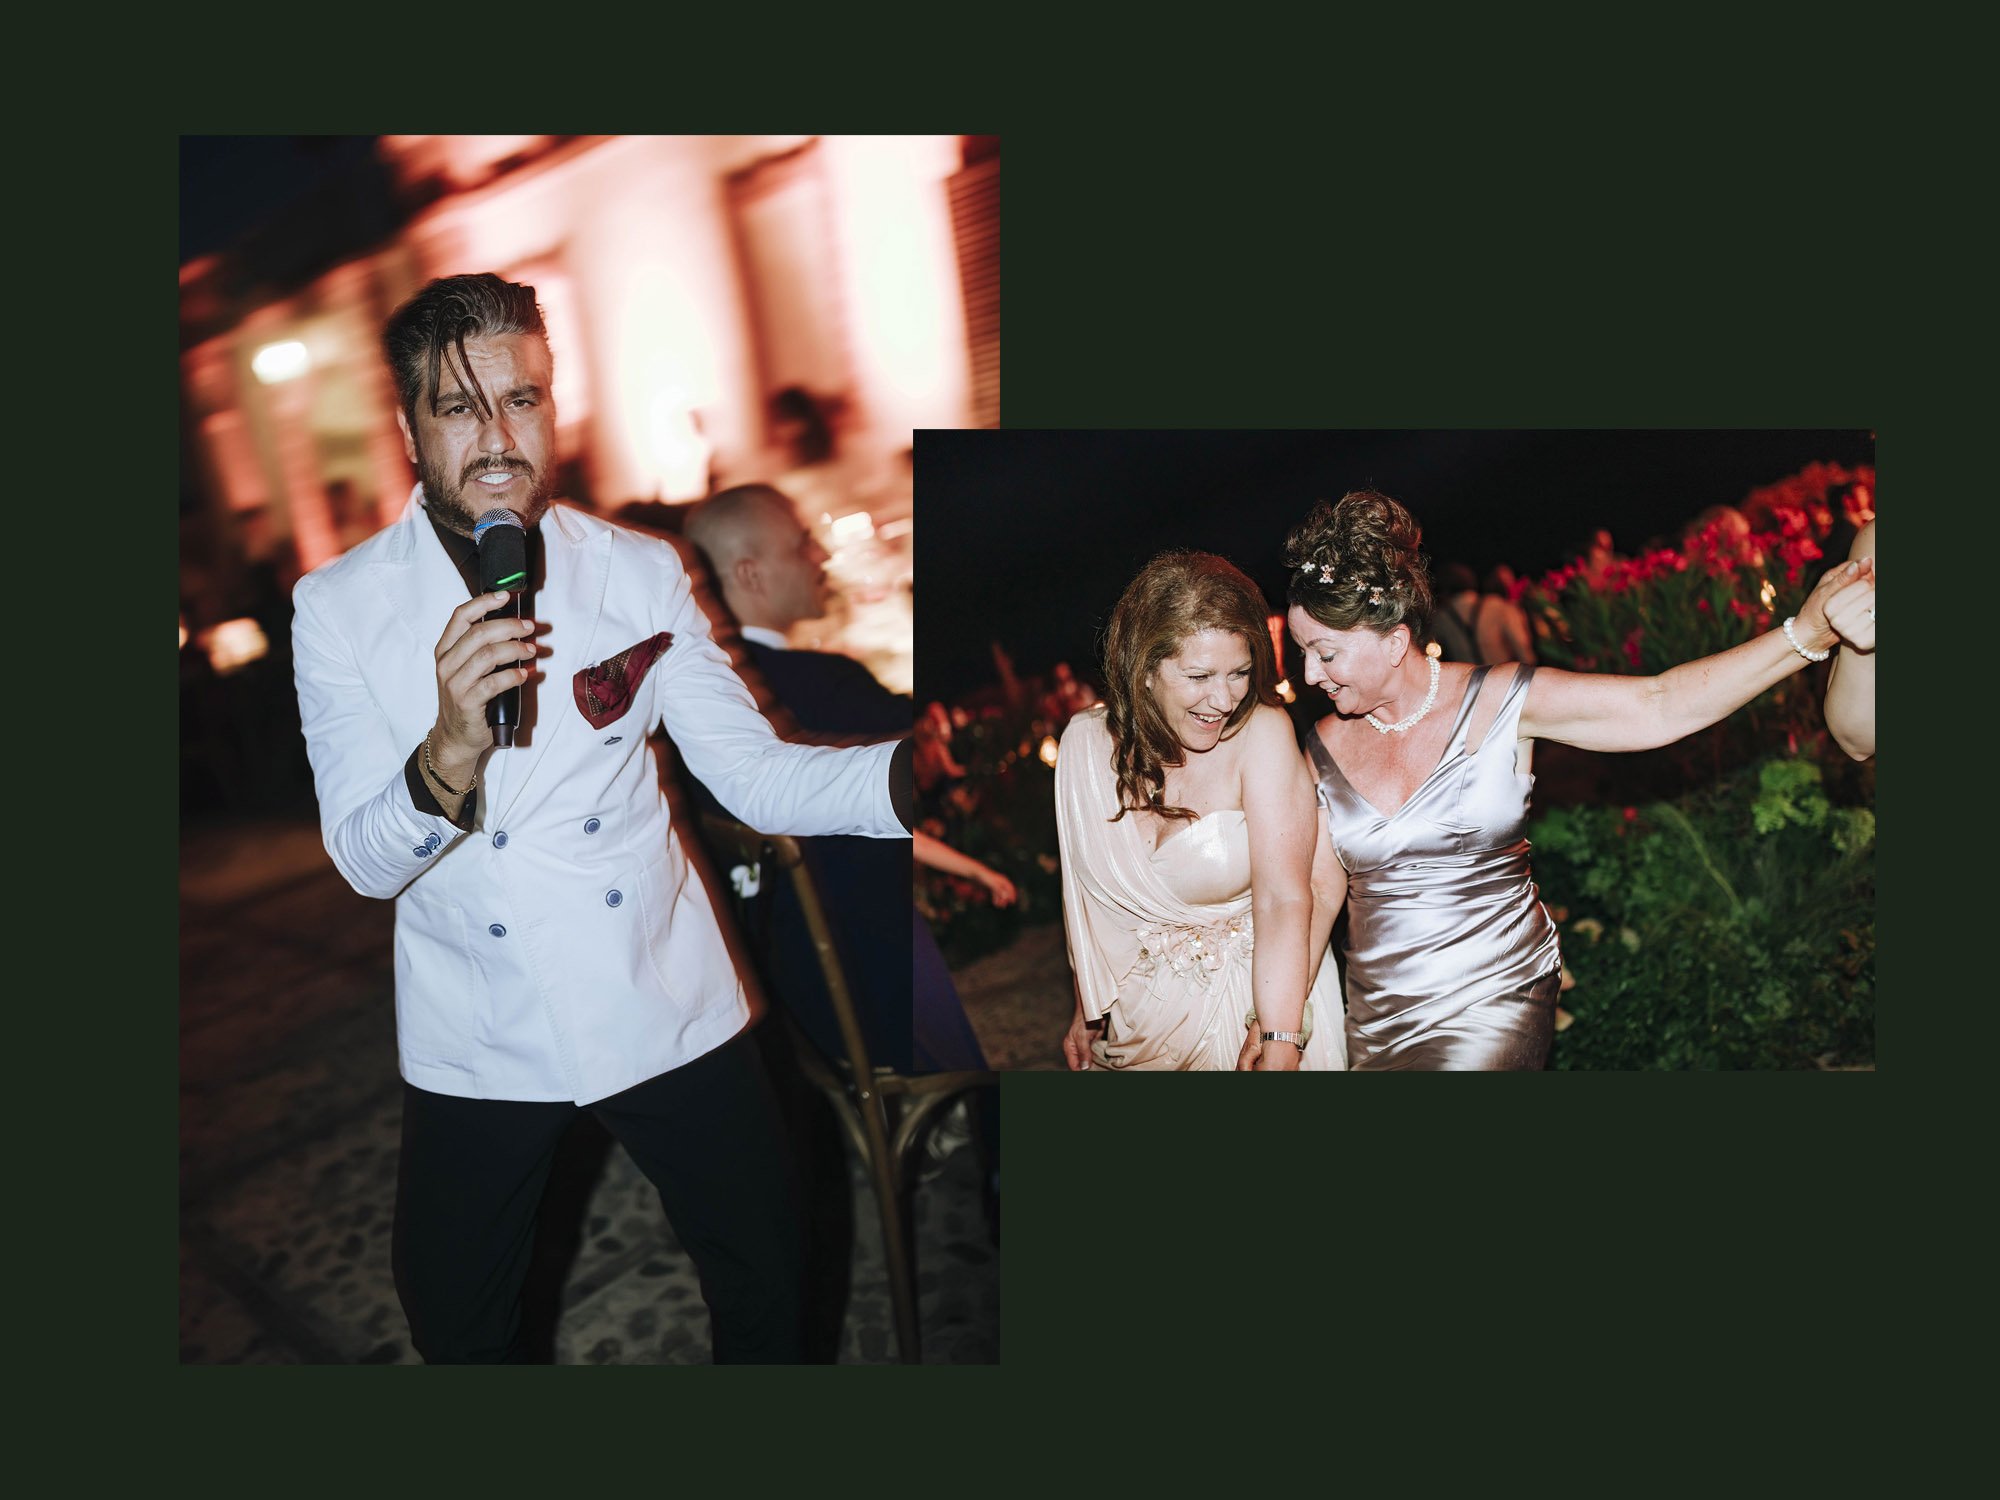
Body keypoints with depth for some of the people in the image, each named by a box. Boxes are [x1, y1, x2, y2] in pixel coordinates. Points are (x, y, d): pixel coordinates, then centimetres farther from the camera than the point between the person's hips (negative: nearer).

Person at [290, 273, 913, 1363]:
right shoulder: (338, 605, -6)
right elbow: (365, 860, -10)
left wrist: (917, 774, -26)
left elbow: (751, 773, -8)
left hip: (671, 1014, 1)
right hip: (477, 1046, 0)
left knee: (769, 1288, 14)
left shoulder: (642, 572, -3)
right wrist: (450, 753, -32)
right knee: (459, 1332, 16)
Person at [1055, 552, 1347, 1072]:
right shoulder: (1086, 741, -11)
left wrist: (1278, 1042, -36)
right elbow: (1085, 891, 1)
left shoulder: (1261, 732, -21)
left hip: (1249, 1006, -3)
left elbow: (1284, 900, -28)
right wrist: (1086, 1011, 5)